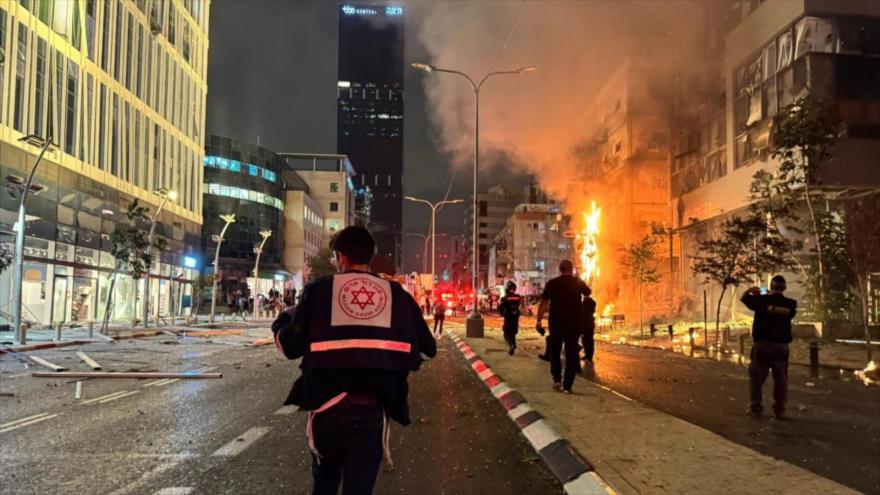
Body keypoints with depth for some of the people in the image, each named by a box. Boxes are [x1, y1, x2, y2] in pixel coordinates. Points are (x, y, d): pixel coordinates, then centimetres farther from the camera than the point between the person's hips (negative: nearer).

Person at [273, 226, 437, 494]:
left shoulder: (318, 289, 1)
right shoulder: (397, 294, 6)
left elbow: (291, 346, 2)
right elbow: (428, 348, 9)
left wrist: (281, 323, 23)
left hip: (326, 404, 0)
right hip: (372, 408, 0)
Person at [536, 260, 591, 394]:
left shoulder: (552, 283, -5)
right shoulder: (578, 282, -1)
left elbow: (543, 303, -9)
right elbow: (588, 292, 20)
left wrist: (539, 320, -6)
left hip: (556, 323, 0)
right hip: (574, 323, 0)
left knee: (554, 351, 18)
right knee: (571, 354, 5)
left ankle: (557, 379, 8)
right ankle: (567, 385, 2)